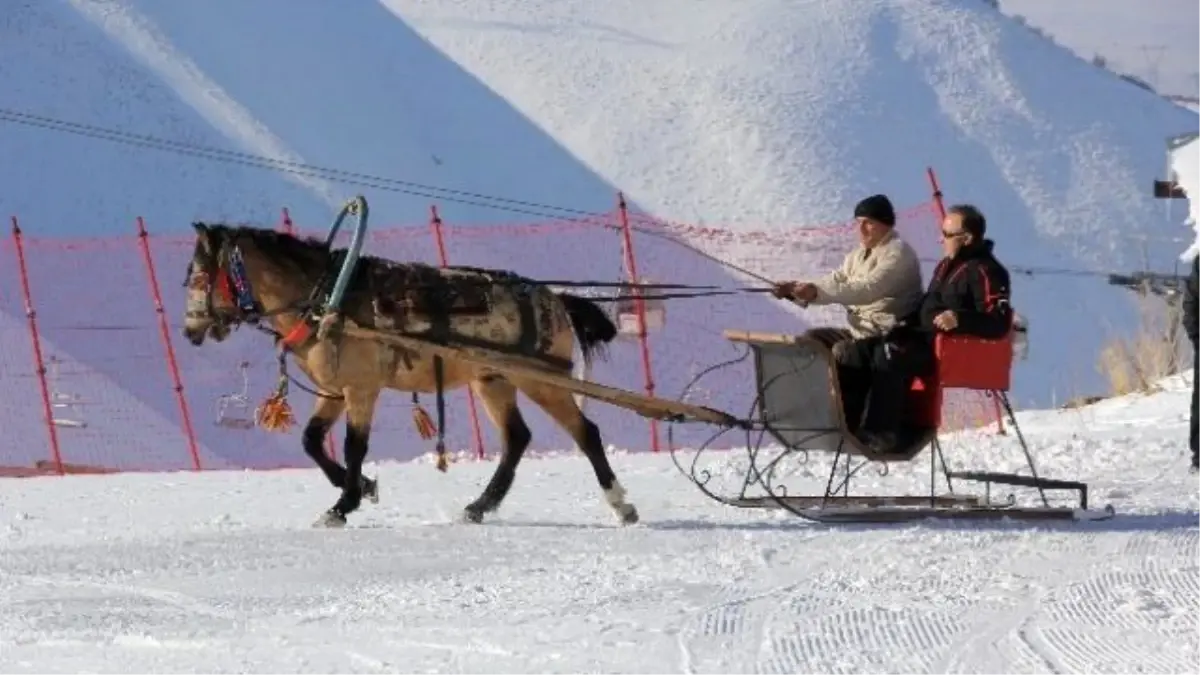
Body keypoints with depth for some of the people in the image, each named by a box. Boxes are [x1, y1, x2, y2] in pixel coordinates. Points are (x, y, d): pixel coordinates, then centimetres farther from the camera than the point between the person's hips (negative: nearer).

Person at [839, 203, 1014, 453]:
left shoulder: (985, 272, -10)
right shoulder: (946, 266, 21)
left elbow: (999, 324, -19)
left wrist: (960, 319, -31)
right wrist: (907, 322, 16)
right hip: (926, 337, 10)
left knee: (889, 355, -32)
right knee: (861, 350, -3)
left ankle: (881, 433, -36)